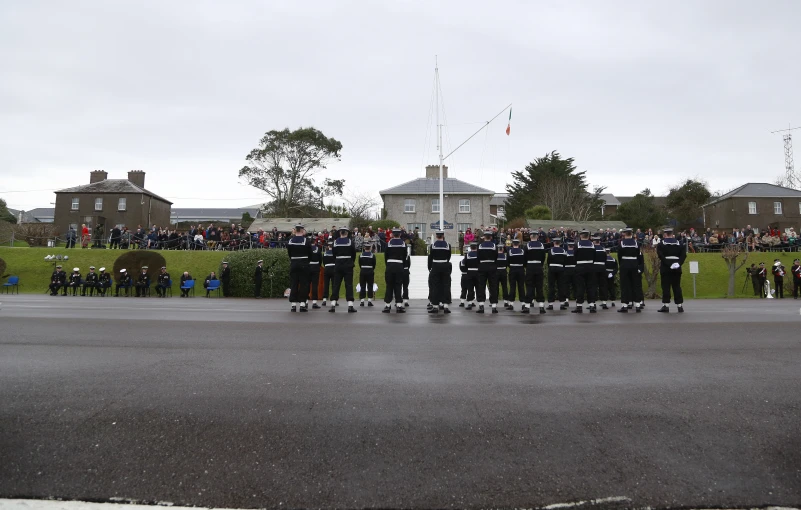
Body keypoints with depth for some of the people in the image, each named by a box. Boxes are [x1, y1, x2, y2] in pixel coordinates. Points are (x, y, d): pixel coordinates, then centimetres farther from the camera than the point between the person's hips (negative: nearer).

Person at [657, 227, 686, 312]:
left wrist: (668, 264, -17)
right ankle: (680, 305, 9)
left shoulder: (661, 244, -2)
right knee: (677, 286, 8)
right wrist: (679, 263, -8)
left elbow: (660, 255, -15)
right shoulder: (679, 243, 9)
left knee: (666, 287, -1)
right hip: (677, 268, 3)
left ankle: (666, 305, -3)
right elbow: (684, 254, -2)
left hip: (665, 268, -3)